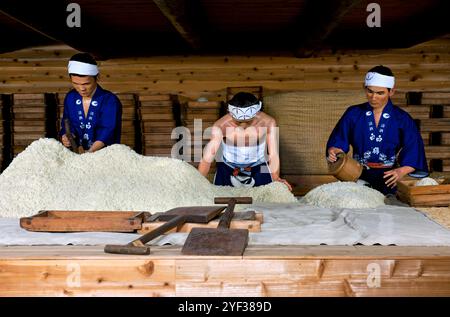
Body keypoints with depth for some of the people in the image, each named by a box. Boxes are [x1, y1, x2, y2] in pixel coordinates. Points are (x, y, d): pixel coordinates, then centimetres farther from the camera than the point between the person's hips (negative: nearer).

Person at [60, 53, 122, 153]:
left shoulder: (110, 101, -9)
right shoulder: (70, 98, 7)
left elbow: (107, 133, -19)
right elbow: (66, 126, 13)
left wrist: (88, 153, -33)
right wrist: (65, 137, -11)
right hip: (76, 152, 5)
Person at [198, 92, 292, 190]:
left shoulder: (268, 122, -24)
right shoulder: (220, 126, -27)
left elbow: (273, 154, -24)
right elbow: (207, 158, -28)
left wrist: (276, 178, -39)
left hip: (258, 168, 1)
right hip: (227, 168, 0)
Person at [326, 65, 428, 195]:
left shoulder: (402, 119, 2)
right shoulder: (353, 114, 5)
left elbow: (414, 155, -3)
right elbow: (338, 143, 1)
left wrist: (401, 171, -21)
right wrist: (334, 151, -21)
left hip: (389, 180, 0)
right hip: (358, 178, 0)